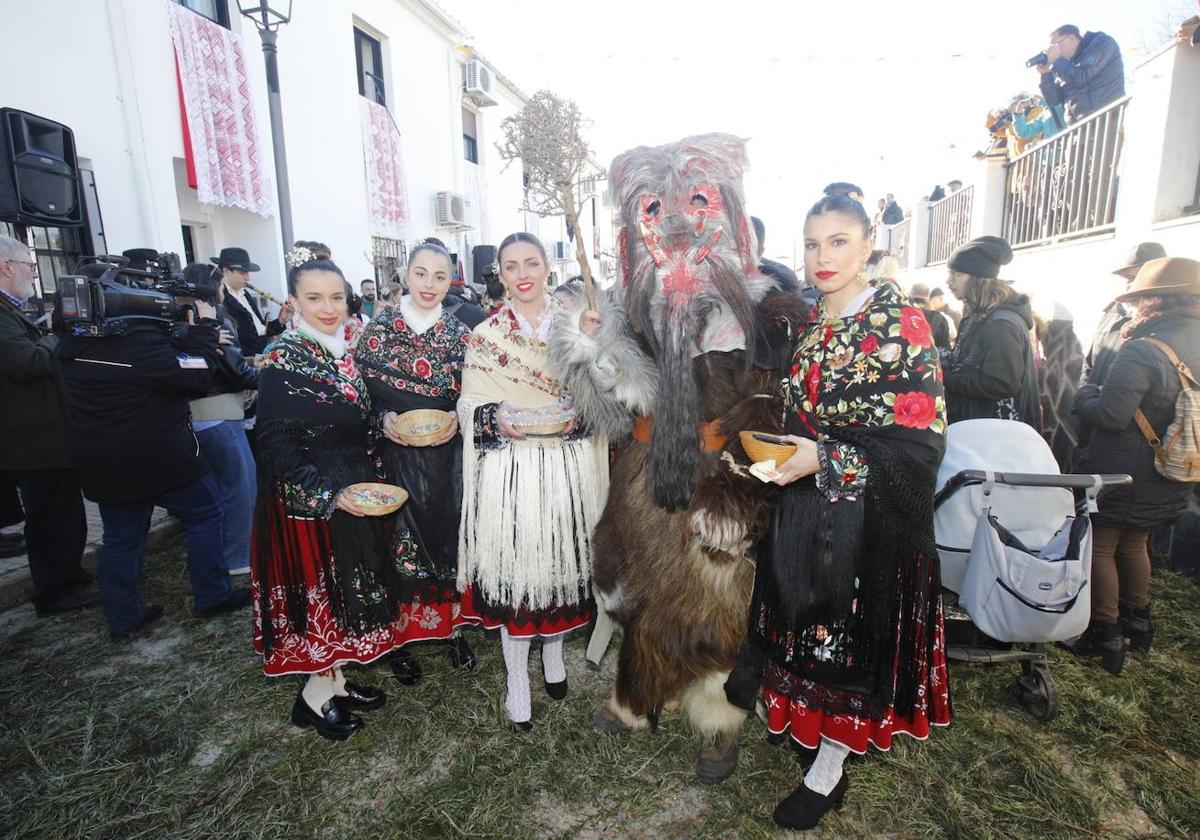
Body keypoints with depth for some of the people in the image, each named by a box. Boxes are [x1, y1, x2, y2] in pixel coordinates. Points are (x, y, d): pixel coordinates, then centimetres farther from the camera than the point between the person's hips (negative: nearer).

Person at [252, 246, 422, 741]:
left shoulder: (345, 353, 6)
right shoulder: (282, 361, -15)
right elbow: (277, 445, -18)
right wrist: (329, 493, -26)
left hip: (354, 493, 7)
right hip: (309, 500, -7)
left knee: (349, 586, 17)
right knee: (319, 588, 6)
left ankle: (335, 679, 36)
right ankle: (315, 696, 27)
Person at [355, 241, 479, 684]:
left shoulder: (460, 333, 3)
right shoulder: (380, 328, -2)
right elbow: (362, 391, 0)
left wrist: (457, 418, -11)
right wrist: (384, 418, -17)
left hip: (449, 454, 2)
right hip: (397, 454, -2)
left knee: (450, 536, 11)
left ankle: (453, 625, 32)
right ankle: (399, 636, 26)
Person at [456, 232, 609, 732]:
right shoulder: (483, 337, 2)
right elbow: (469, 405, 3)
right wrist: (497, 417, -17)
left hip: (568, 467, 2)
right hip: (510, 470, -1)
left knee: (561, 559, 12)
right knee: (511, 568, 4)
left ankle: (553, 653, 38)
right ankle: (517, 681, 24)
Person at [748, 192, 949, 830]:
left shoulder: (900, 324, -13)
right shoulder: (810, 327, 6)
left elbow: (922, 439, -17)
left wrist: (827, 460, -25)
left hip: (868, 515, -6)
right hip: (806, 507, 6)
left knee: (851, 634, 9)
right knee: (811, 628, 18)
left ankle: (828, 772, 29)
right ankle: (810, 728, 42)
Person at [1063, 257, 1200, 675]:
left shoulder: (1142, 352, -23)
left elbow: (1110, 416, -26)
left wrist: (1085, 394, -7)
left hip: (1121, 476, -8)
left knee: (1100, 547, 5)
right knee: (1134, 544, 24)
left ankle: (1105, 635, 12)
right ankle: (1137, 621, 39)